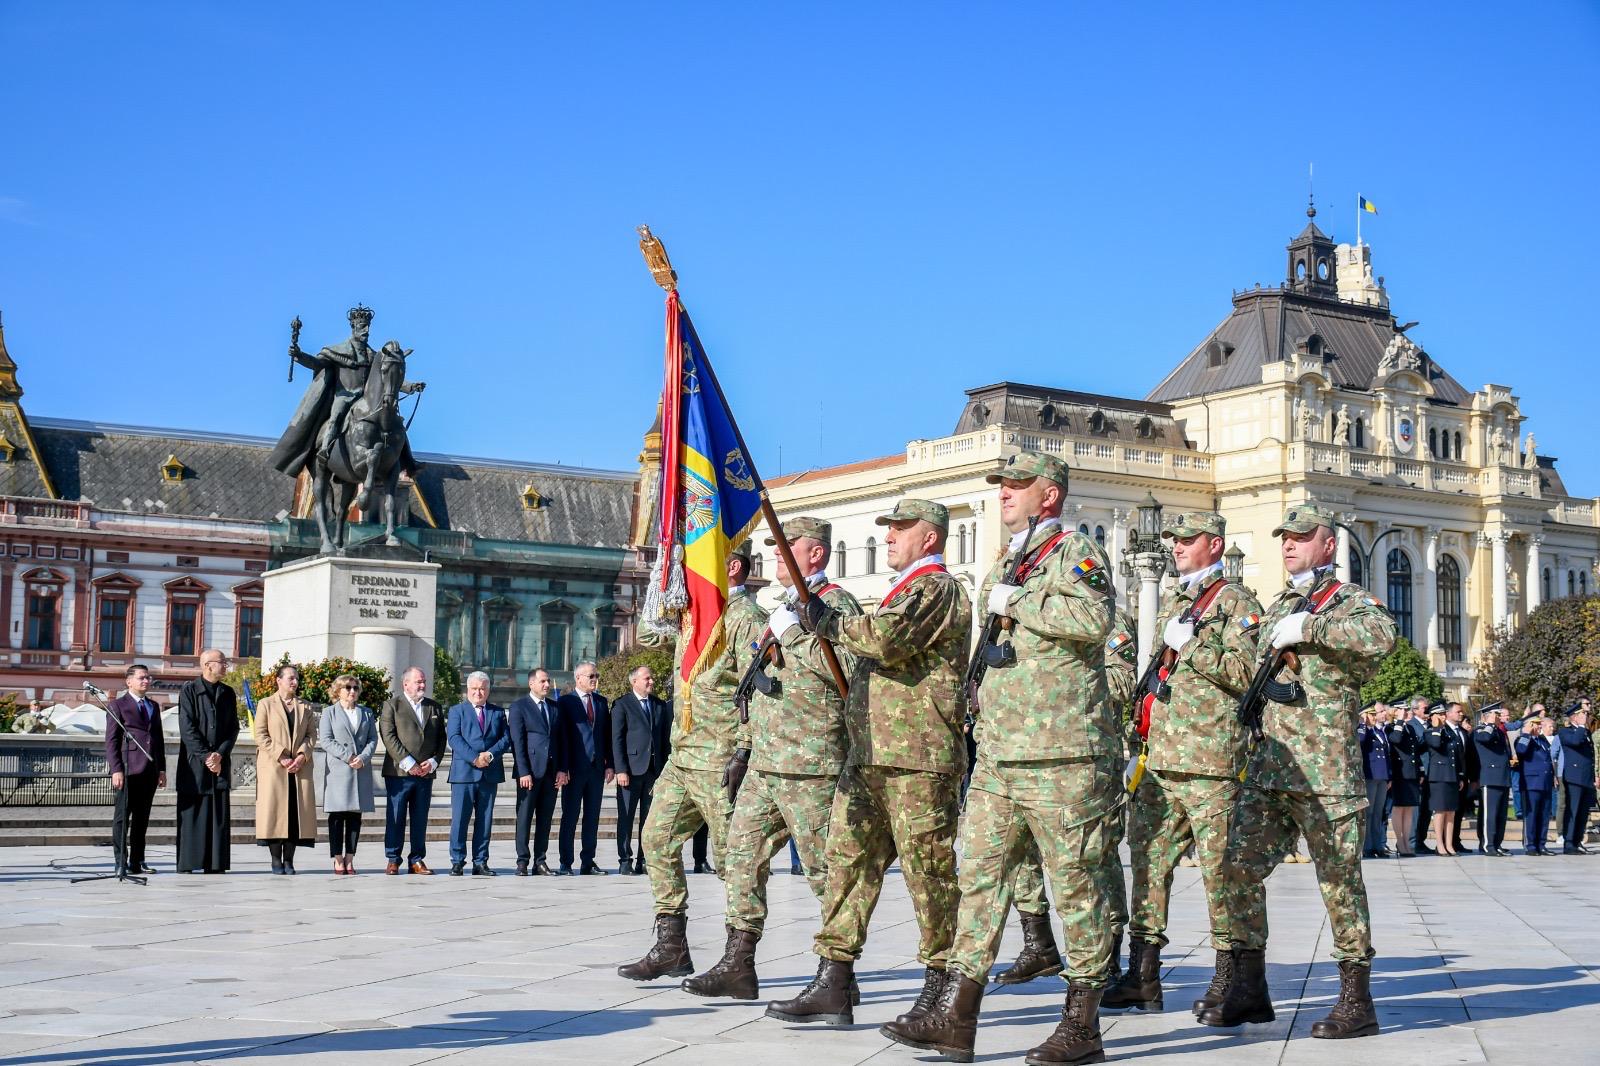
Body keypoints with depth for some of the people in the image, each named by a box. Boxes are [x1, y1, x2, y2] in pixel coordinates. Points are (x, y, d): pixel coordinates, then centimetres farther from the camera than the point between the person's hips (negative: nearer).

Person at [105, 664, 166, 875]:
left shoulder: (153, 707, 20)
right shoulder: (117, 705, 1)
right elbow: (111, 740, -5)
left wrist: (162, 768, 13)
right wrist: (116, 769, -13)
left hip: (150, 770, 6)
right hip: (128, 769, -6)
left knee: (142, 817, 8)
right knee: (122, 816, -3)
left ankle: (137, 862, 12)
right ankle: (121, 862, 0)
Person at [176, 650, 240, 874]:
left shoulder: (227, 693, 12)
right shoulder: (189, 690, -2)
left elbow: (233, 728, 8)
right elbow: (187, 728, -9)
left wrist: (220, 754, -7)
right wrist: (205, 757, -13)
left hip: (220, 762, 4)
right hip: (194, 762, -4)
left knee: (219, 815, 2)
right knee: (190, 814, -2)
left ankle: (216, 864, 5)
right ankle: (186, 864, 2)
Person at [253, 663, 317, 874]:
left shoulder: (306, 707, 16)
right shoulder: (266, 705, 6)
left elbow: (311, 735, 10)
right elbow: (261, 735, -2)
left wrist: (301, 757, -7)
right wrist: (281, 758, -11)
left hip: (300, 768, 3)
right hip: (273, 768, -3)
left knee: (297, 812, -2)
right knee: (274, 811, -5)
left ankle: (289, 860, 3)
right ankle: (276, 860, 1)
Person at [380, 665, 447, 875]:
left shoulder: (435, 707, 15)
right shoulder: (392, 705, 2)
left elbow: (441, 738, 13)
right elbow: (388, 737, -8)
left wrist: (433, 762, -3)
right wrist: (408, 763, -14)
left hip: (426, 772, 4)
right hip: (398, 772, -4)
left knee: (420, 818, 6)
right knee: (395, 818, 0)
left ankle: (417, 860, 12)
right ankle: (393, 860, 7)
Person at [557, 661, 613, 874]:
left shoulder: (602, 702, 13)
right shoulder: (565, 702, -2)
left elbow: (608, 735, 13)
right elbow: (562, 737, -6)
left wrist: (609, 764, 5)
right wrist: (563, 768, -12)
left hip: (597, 767, 5)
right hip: (574, 768, -5)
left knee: (592, 817, 7)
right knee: (570, 816, 0)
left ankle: (588, 861, 12)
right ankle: (566, 863, 5)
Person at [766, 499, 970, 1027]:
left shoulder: (937, 587, -7)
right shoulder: (907, 589, 25)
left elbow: (886, 639, -23)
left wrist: (826, 621, -10)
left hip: (918, 756, -10)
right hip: (870, 755, 10)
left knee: (928, 869, -3)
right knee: (848, 859, 4)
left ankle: (943, 987, 7)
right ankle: (832, 984, 5)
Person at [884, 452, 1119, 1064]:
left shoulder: (1075, 552, -4)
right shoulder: (1002, 568, 22)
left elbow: (1094, 619, -23)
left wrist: (1017, 601, -15)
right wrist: (984, 700, 22)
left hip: (1063, 759, -8)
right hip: (998, 758, 8)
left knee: (1076, 886, -1)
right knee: (979, 875, 5)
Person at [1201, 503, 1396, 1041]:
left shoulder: (1348, 598, -2)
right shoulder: (1280, 605, 21)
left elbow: (1381, 636, -26)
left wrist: (1307, 627, -21)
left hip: (1324, 771, -7)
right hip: (1268, 768, 7)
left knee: (1339, 880, -2)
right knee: (1240, 866, 2)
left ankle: (1357, 1001, 6)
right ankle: (1250, 989, 10)